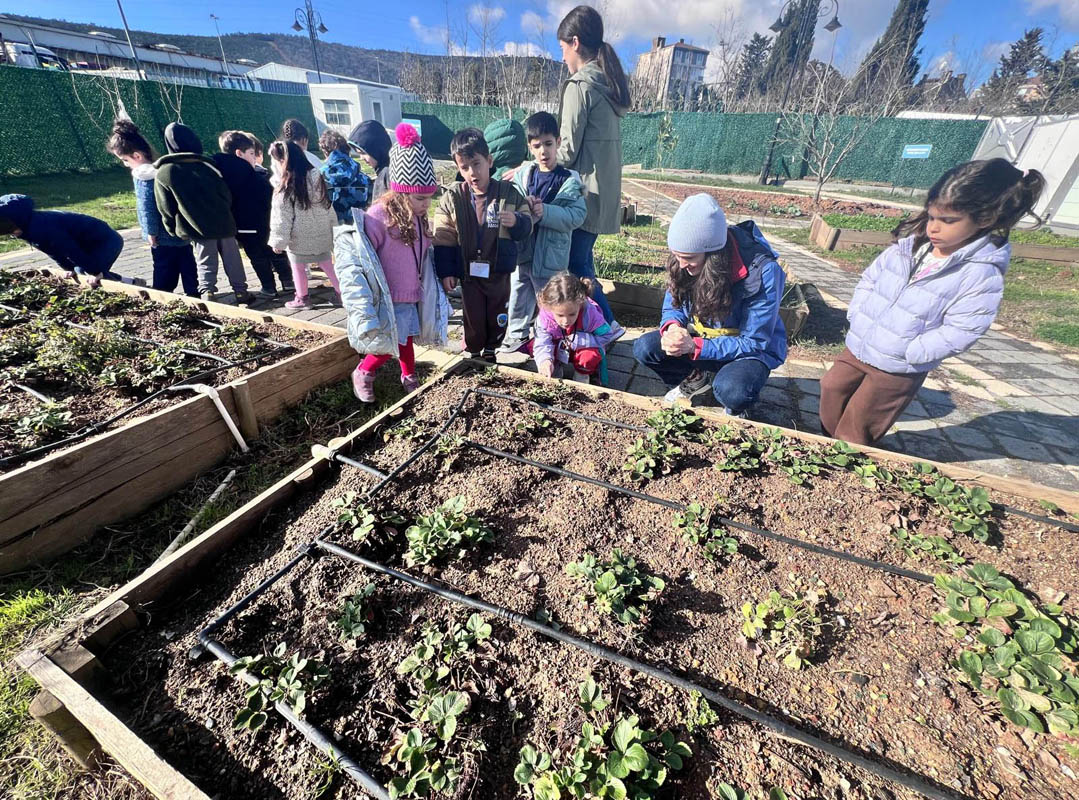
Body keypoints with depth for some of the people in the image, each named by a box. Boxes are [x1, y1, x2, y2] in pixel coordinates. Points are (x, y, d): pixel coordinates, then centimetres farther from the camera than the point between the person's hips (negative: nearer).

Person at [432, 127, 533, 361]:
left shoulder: (508, 193, -5)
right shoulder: (452, 198, -5)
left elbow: (527, 226, -1)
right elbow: (443, 239, -3)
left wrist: (516, 221, -24)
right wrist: (445, 272, -6)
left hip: (499, 272, 0)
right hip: (469, 272, 0)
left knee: (497, 315, 14)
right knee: (473, 316, 12)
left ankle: (491, 350, 36)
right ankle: (474, 352, 34)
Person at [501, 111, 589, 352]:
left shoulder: (569, 180, -7)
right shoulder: (523, 174, 3)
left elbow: (577, 216, -15)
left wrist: (545, 211, -25)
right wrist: (523, 206, -19)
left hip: (550, 256, -4)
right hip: (522, 251, 4)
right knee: (519, 296, 17)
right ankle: (517, 334, 36)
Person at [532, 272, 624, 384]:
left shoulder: (589, 313, -33)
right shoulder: (545, 317, -29)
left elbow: (607, 336, -26)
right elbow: (542, 343, -27)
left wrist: (577, 340, -34)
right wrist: (544, 360, -51)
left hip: (582, 350, -1)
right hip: (559, 350, 2)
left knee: (591, 354, -36)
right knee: (532, 346, -26)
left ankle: (582, 374, -1)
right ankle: (556, 367, 4)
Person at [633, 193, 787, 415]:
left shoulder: (763, 272, -29)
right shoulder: (683, 264, -15)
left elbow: (754, 343, -24)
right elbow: (672, 307, -2)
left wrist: (694, 346, -36)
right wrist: (673, 327, -27)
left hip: (748, 350, -4)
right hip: (699, 337, 5)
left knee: (731, 391, -37)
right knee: (644, 348, -18)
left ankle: (734, 409, 3)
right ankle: (696, 378, 10)